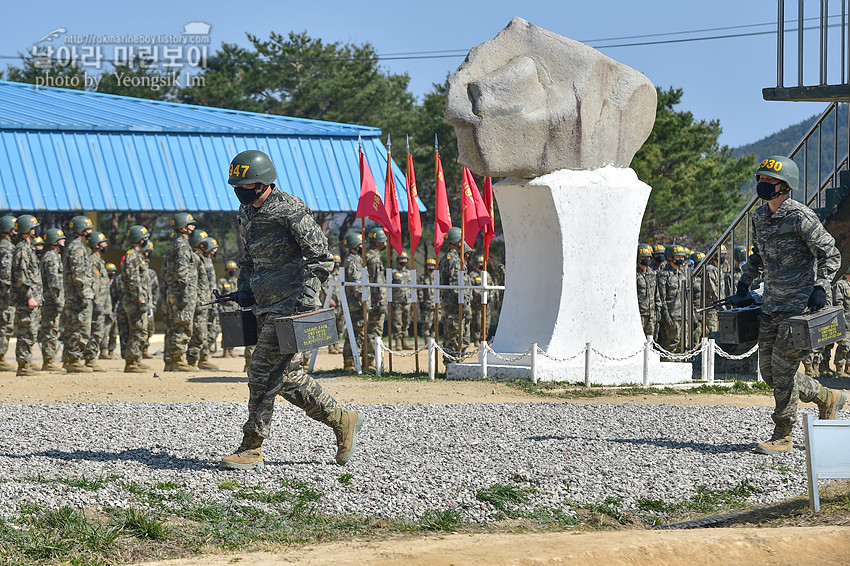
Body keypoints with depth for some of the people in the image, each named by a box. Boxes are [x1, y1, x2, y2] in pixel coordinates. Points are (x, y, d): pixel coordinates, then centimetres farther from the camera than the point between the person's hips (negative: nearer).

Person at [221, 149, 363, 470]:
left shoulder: (290, 210, -14)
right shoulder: (246, 214, 13)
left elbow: (321, 255, -13)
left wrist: (307, 292, -21)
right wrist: (244, 287, 13)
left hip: (289, 303, -9)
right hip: (266, 305, 9)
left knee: (263, 373, -10)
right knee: (286, 375, 9)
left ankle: (251, 449, -4)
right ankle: (342, 421, 20)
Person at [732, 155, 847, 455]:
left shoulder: (801, 217, -14)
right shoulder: (760, 216, 9)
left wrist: (819, 289, -17)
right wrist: (743, 286, 19)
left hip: (800, 304, -8)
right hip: (772, 304, 8)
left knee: (783, 366, -10)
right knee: (769, 370, 7)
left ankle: (782, 435, 1)